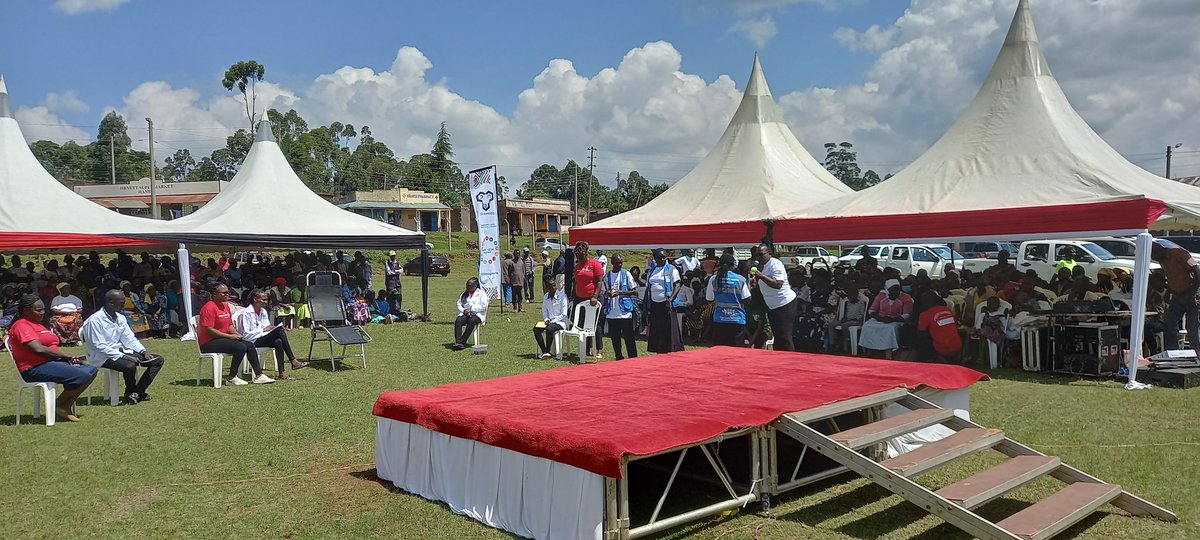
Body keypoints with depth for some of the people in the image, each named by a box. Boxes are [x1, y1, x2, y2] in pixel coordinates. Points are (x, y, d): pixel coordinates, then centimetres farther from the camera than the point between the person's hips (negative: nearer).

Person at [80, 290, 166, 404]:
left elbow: (129, 338, 11)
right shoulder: (95, 320, -15)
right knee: (129, 366, -37)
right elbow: (99, 346, -20)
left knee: (158, 360, -4)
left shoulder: (120, 318, 9)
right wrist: (124, 356, -26)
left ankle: (138, 392, -4)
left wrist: (143, 352, -6)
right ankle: (130, 394, -6)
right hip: (102, 357, -8)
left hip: (121, 351, 8)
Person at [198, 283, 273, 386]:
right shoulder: (209, 307, -15)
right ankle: (231, 378, -16)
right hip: (209, 343, -9)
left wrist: (237, 334, 0)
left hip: (223, 338, 9)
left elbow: (229, 324, 20)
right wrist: (230, 336, -20)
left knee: (250, 345, -1)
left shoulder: (225, 305, 14)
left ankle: (258, 375, 2)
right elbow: (208, 330, -21)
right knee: (241, 347, -25)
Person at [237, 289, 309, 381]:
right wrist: (263, 330, -18)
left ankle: (282, 373, -31)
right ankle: (293, 361, -28)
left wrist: (272, 328, -5)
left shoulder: (263, 311, 15)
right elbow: (245, 335, -16)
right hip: (252, 342, -8)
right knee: (279, 330, -26)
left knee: (278, 342, -27)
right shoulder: (246, 313, -10)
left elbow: (267, 328, 18)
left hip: (262, 338, 8)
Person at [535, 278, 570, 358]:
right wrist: (546, 319, -4)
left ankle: (547, 351, -23)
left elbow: (564, 314, -9)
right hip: (549, 322, 6)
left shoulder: (562, 296, -7)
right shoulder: (545, 297, 11)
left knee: (549, 329, -35)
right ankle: (544, 351, -21)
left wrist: (552, 321, -15)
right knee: (536, 329, -20)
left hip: (561, 322, -6)